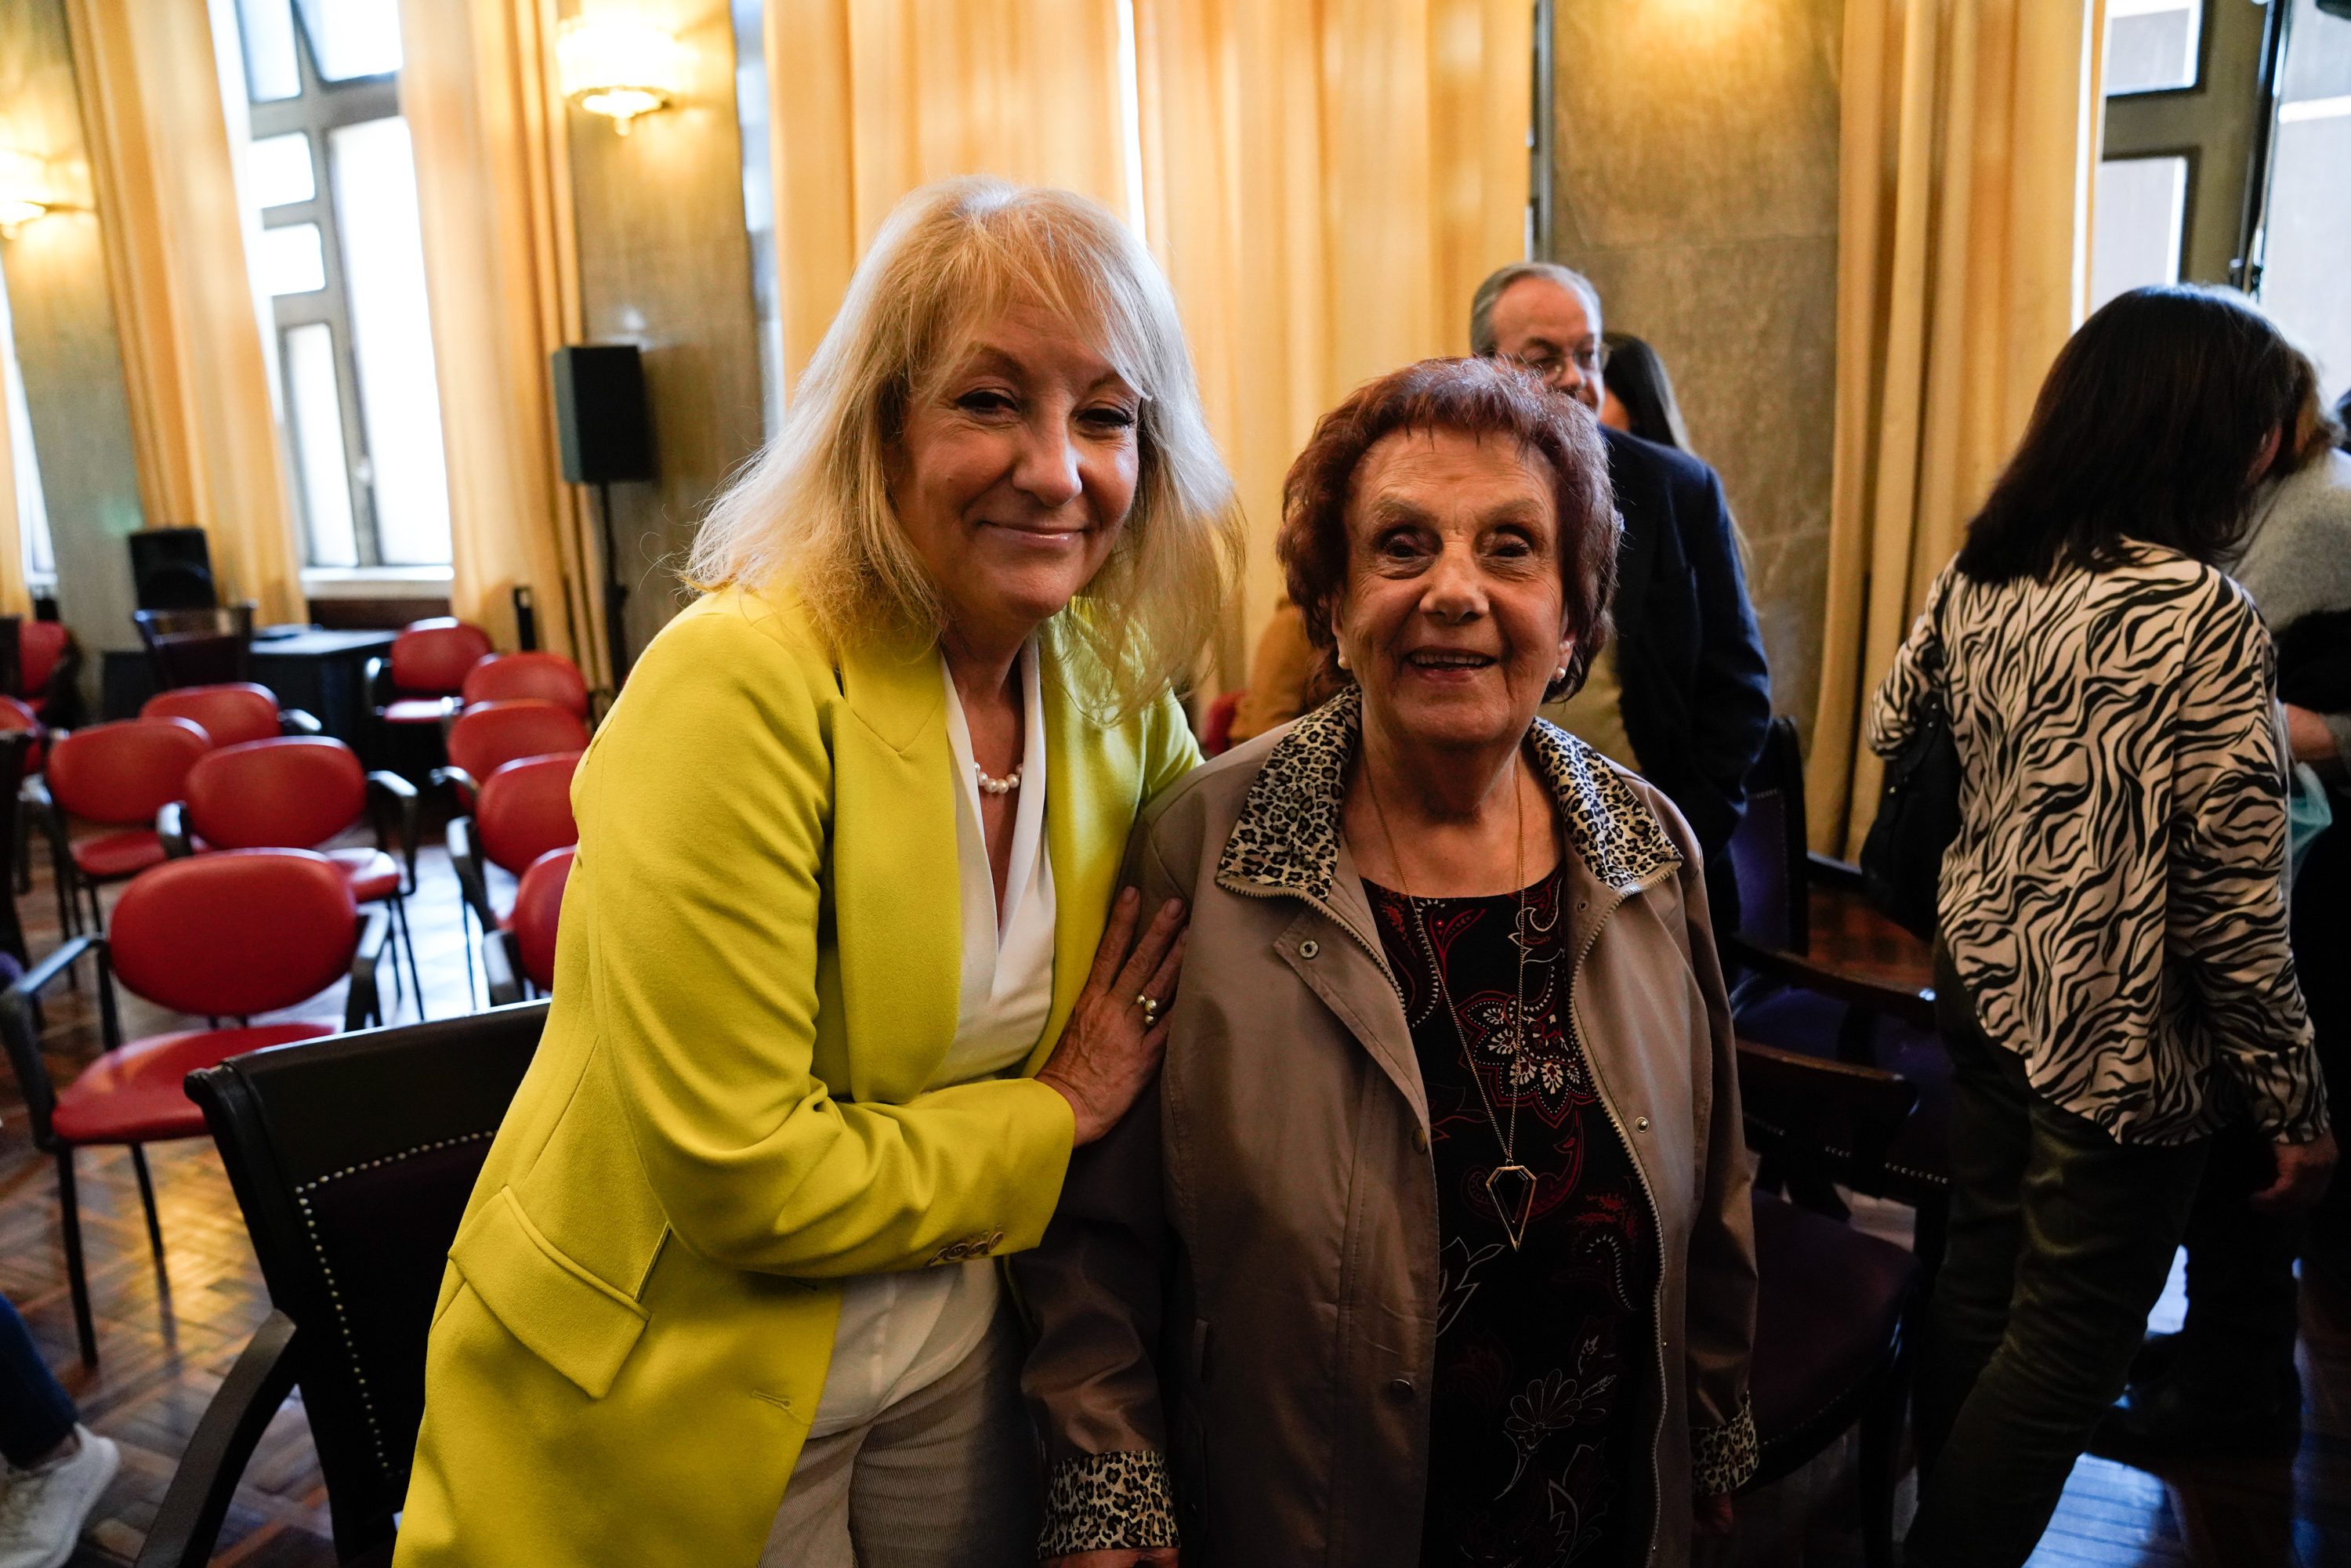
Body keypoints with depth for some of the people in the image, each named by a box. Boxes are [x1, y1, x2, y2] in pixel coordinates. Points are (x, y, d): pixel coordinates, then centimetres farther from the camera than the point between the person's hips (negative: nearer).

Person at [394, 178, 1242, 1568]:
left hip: (954, 1354, 6)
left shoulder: (1123, 695, -5)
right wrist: (1052, 1117, -15)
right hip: (681, 1400, -5)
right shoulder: (737, 683, -25)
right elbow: (743, 1175, -27)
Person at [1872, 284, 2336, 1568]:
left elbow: (1889, 737, 10)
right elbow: (2231, 906, -17)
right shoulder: (2201, 615, -19)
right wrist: (2295, 1102, -6)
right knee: (2065, 1343, 8)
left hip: (1983, 987, 7)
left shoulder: (1979, 573, 0)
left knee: (1977, 1281, 20)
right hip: (2120, 1042, -7)